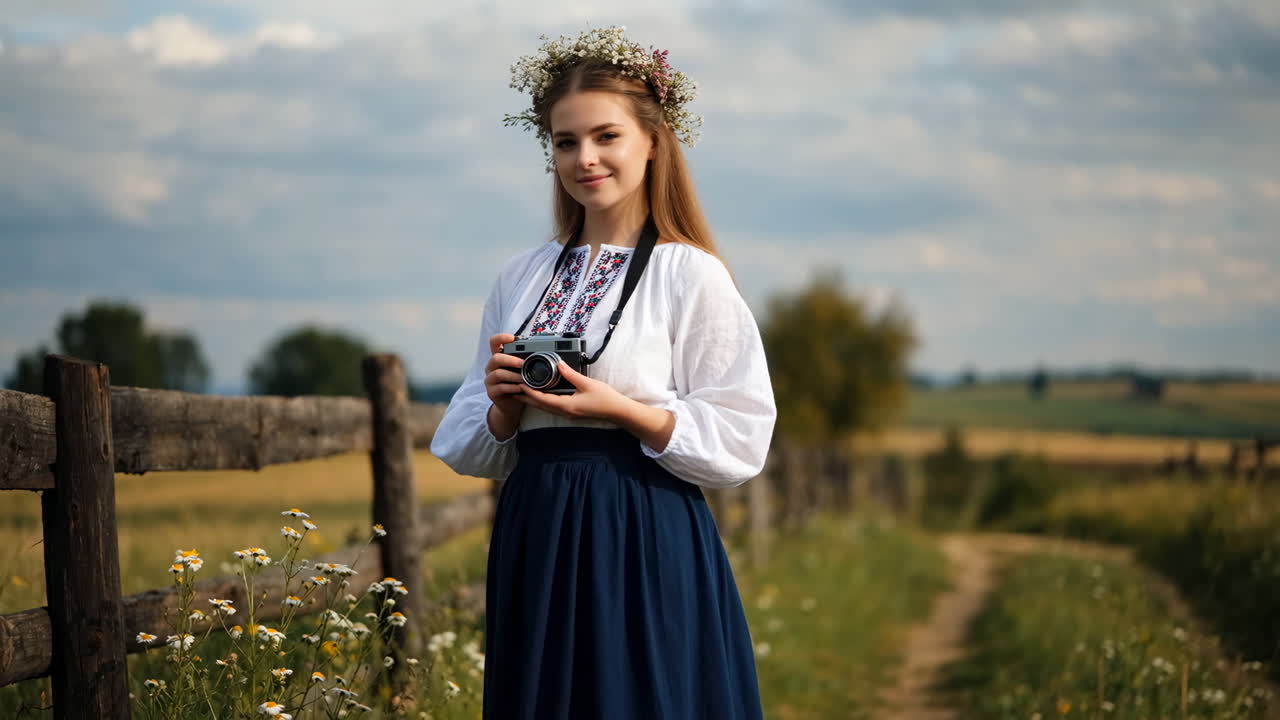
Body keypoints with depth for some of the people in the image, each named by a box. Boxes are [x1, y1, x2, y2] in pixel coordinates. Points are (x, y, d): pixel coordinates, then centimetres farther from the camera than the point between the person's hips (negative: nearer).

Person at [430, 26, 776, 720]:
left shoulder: (690, 274, -4)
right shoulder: (520, 277, 11)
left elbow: (740, 442, -8)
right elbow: (467, 450, 15)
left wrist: (617, 408, -17)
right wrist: (504, 408, -6)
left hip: (645, 545, -5)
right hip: (534, 546, 5)